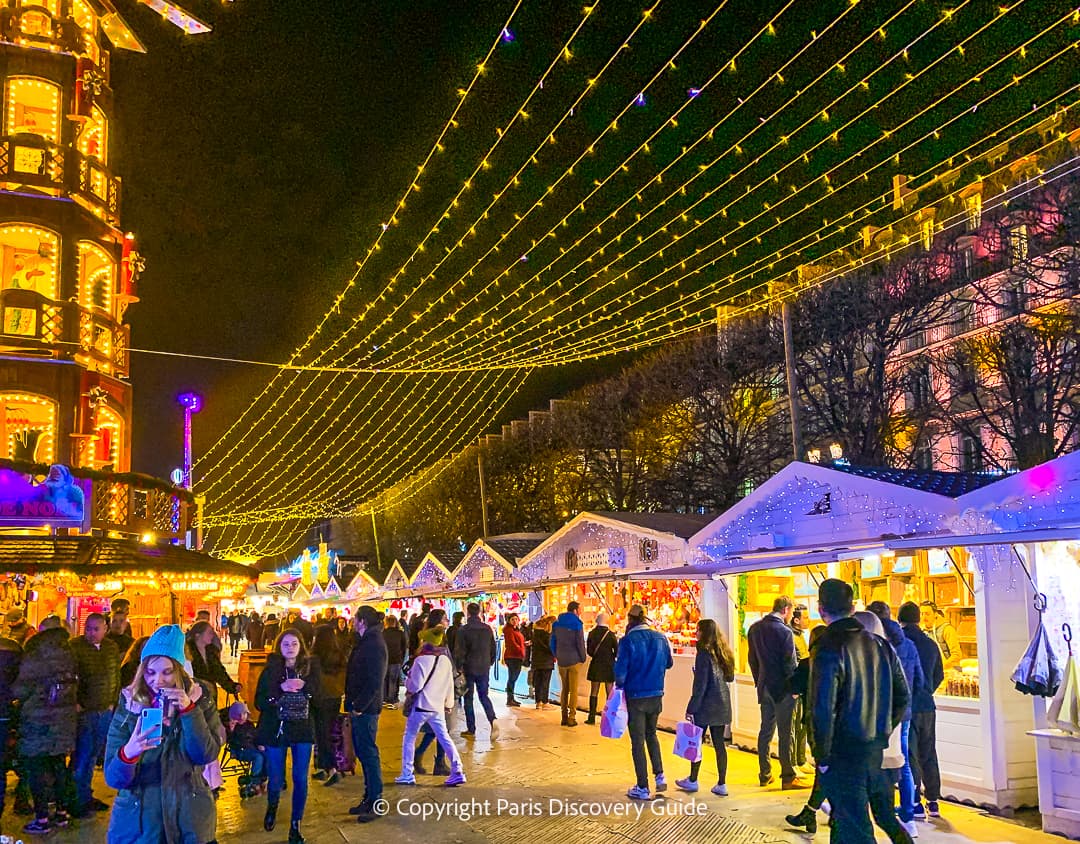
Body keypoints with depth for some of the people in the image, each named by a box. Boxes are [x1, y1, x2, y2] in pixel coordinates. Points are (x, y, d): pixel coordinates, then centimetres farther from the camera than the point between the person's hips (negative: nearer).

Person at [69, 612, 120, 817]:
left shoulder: (112, 648, 8)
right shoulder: (75, 646, -8)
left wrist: (113, 702, 10)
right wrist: (75, 704, -12)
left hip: (105, 712, 5)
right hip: (83, 711, -5)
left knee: (93, 755, 13)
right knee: (82, 757, -2)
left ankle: (86, 796, 24)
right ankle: (80, 802, 6)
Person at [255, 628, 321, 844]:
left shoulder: (311, 667, 1)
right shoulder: (271, 670, -2)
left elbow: (318, 694, -7)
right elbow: (260, 702, -7)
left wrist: (302, 686, -24)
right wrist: (281, 689, -21)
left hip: (302, 729, 1)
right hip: (275, 730, -1)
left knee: (300, 780, 2)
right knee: (275, 780, 6)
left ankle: (295, 826, 18)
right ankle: (272, 806, 41)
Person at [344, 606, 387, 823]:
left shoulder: (374, 645, -18)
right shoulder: (366, 642, 14)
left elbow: (374, 681, -23)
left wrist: (359, 706, -20)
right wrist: (352, 704, 13)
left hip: (366, 709, -10)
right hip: (359, 707, 10)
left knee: (368, 752, -3)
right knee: (363, 752, 15)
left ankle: (375, 803, 4)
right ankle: (370, 798, 24)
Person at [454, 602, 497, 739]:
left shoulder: (464, 630, -11)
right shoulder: (487, 629, 3)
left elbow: (459, 651, -11)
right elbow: (493, 648, 9)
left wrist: (459, 666, -3)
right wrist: (490, 663, 20)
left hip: (469, 668, -3)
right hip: (484, 668, 4)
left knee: (468, 698, 7)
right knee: (484, 696, 13)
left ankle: (471, 729, 9)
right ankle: (493, 720, -10)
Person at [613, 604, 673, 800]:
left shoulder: (628, 640, -16)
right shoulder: (660, 638, -1)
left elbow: (621, 670, -15)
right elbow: (669, 663, 12)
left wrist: (620, 685, 3)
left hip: (635, 696, -5)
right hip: (656, 695, 5)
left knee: (638, 741, 5)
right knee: (651, 735, 23)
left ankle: (642, 788, 8)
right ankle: (660, 776, 16)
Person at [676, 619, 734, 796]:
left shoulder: (704, 653, -15)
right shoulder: (723, 652, 6)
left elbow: (700, 685, -16)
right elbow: (730, 678, 16)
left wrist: (691, 708, -12)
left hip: (706, 705, -7)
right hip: (722, 704, 7)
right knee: (719, 743, 9)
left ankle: (692, 781, 18)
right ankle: (721, 784, 10)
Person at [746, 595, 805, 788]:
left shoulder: (754, 628, 6)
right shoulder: (784, 631, -16)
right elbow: (790, 663, -15)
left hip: (764, 687, 7)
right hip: (782, 687, -7)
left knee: (766, 730, 14)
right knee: (785, 732, -1)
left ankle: (765, 774, 19)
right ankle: (788, 777, 4)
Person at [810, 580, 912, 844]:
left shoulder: (828, 649, -16)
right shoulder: (880, 644, 5)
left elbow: (822, 710, -19)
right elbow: (903, 697, 11)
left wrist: (822, 757, -9)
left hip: (843, 753, -6)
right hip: (877, 750, 6)